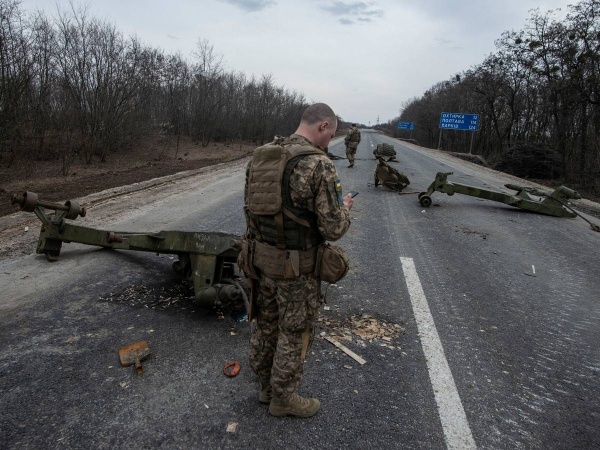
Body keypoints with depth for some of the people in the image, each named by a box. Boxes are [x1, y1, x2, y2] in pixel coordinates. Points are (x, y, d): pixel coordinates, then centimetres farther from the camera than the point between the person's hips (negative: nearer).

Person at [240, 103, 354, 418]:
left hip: (261, 257, 7)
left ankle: (266, 385, 40)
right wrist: (344, 208, 1)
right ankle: (283, 398, 30)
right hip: (296, 266, -7)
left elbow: (251, 207, 10)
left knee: (266, 324, 21)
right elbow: (333, 228, -20)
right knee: (295, 333, 12)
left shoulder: (260, 156, 3)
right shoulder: (319, 165, -21)